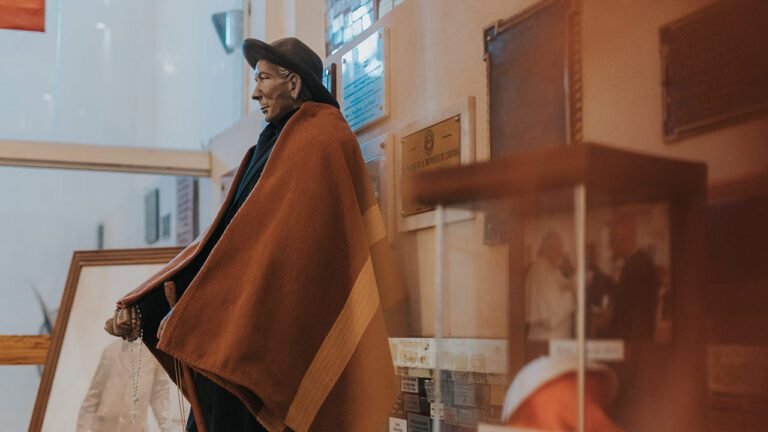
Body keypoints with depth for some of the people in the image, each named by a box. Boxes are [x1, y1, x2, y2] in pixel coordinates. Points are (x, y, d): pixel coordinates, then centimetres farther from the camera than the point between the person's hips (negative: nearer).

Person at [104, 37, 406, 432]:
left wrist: (192, 310, -18)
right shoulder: (273, 144, 20)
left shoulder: (319, 138, -7)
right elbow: (221, 237, 15)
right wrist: (141, 307, 6)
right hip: (241, 331, 8)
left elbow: (271, 237, -17)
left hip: (274, 337, -8)